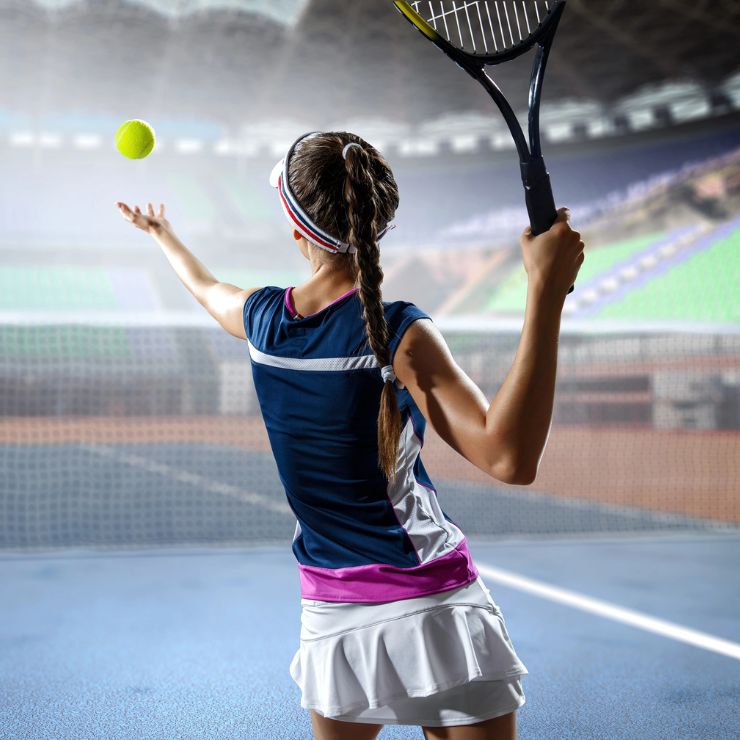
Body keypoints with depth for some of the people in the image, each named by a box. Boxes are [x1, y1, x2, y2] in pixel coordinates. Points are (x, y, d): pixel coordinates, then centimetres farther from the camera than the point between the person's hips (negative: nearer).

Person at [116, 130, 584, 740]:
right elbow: (509, 457, -29)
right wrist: (546, 291, -31)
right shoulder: (399, 334, -18)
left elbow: (205, 286, 23)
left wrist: (163, 233, 45)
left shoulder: (262, 317, -2)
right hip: (434, 610, -4)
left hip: (331, 616, 5)